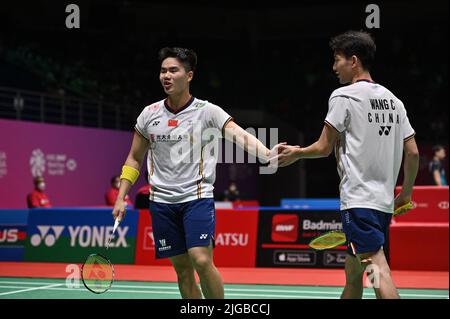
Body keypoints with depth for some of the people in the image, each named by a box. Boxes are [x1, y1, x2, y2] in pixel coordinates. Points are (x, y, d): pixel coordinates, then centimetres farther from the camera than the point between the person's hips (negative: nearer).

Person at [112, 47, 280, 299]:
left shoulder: (207, 111, -5)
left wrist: (267, 154, -38)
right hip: (162, 202, 4)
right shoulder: (149, 114, 7)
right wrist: (121, 198, 9)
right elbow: (134, 159, 16)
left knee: (202, 261, -18)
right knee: (182, 269, 5)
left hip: (197, 197, -4)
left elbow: (241, 136, -19)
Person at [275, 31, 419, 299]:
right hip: (384, 201, 8)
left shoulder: (343, 96, -6)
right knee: (353, 276, 16)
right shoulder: (393, 100, 14)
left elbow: (324, 148, -3)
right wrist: (406, 192, 23)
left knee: (379, 270, -16)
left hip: (358, 200, -8)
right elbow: (413, 152, 12)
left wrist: (296, 153, 15)